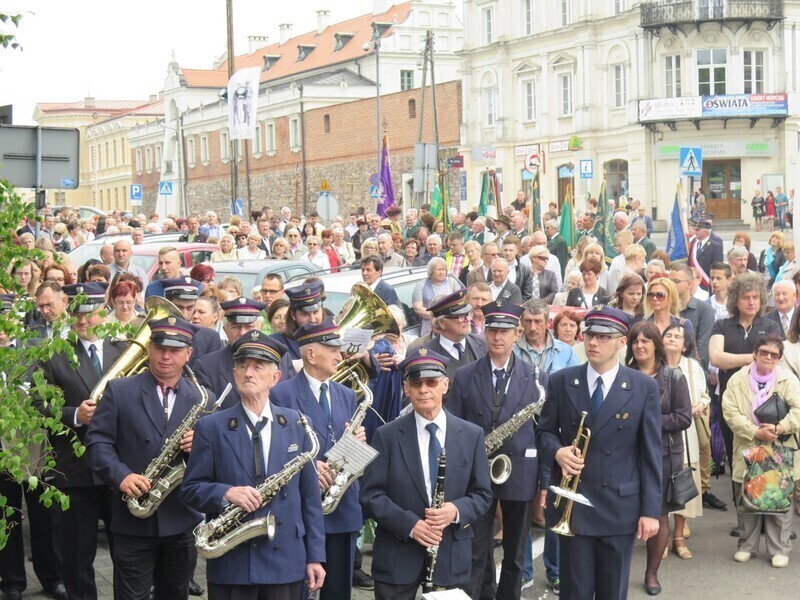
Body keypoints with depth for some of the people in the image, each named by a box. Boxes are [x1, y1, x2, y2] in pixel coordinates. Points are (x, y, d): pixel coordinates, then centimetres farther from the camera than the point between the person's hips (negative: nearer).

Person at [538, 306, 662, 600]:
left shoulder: (644, 387, -2)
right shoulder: (560, 381, 1)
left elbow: (650, 452, -2)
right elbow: (545, 431, 10)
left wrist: (650, 510, -5)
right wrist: (557, 451, -14)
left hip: (620, 506, 0)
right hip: (571, 504, 0)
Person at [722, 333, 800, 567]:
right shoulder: (737, 380, 3)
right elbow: (730, 412, -6)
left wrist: (779, 428, -20)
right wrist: (756, 432, -16)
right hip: (747, 451, 1)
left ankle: (779, 549, 13)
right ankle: (747, 545, 22)